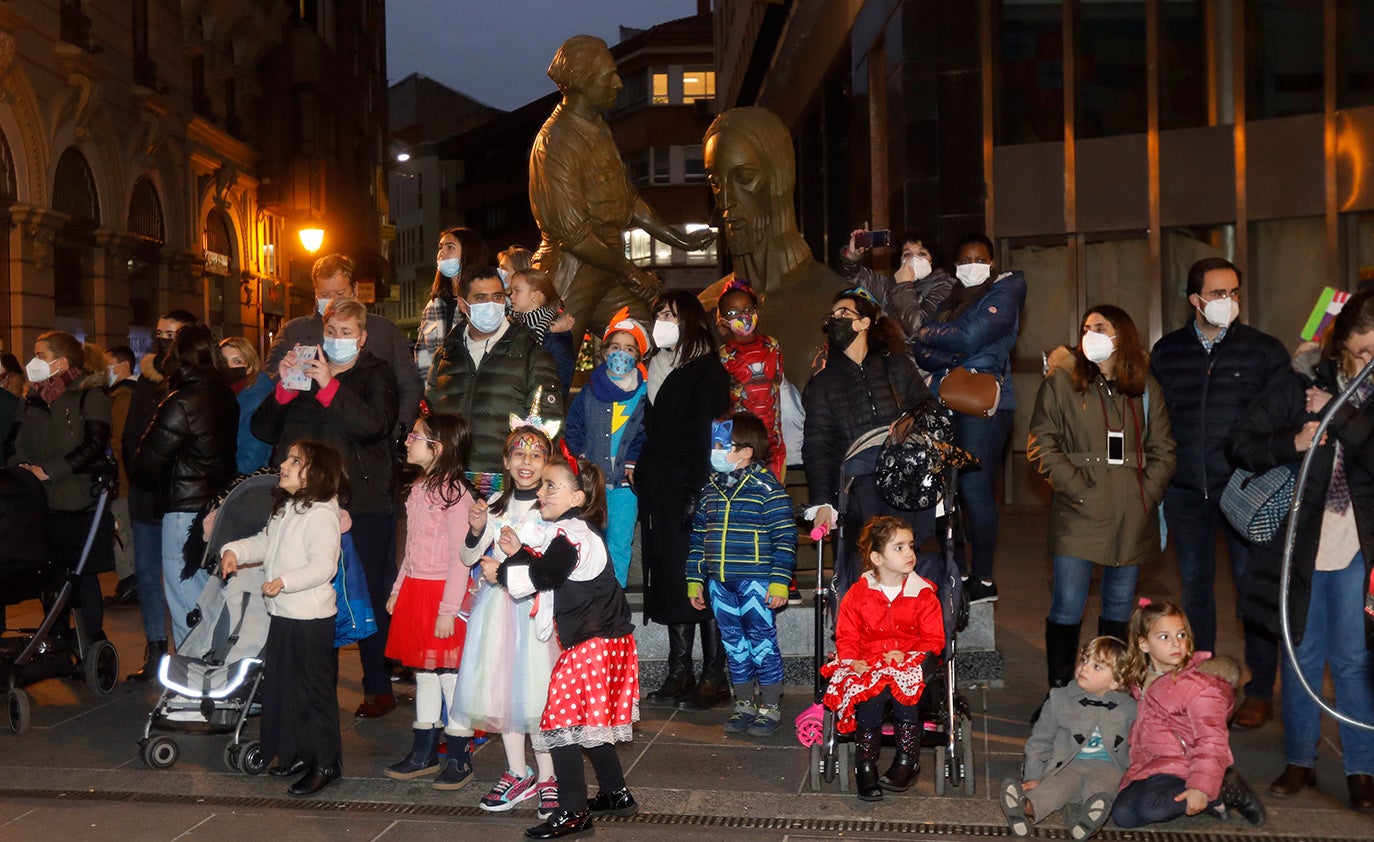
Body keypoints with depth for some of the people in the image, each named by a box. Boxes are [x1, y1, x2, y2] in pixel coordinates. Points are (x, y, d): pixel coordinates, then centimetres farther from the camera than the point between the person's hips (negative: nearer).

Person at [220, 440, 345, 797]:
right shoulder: (285, 509, 13)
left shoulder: (321, 514, -18)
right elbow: (265, 542, 21)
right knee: (282, 685, 17)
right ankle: (297, 754, 30)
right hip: (282, 614, 10)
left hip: (311, 618, -10)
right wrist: (235, 550, 4)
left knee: (315, 690, -1)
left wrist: (285, 581, -32)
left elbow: (324, 565, -24)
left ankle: (326, 763, 9)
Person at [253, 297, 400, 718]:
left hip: (363, 504, -3)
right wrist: (284, 388, -7)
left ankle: (379, 688, 11)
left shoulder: (376, 374, 4)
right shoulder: (305, 369, 15)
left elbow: (376, 424, -16)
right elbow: (264, 429, 9)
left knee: (369, 598, 0)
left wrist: (329, 386, -23)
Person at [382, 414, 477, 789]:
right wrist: (397, 591, 18)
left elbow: (461, 557, -17)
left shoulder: (454, 492, -15)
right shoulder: (418, 489, 11)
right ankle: (424, 754, 26)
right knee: (423, 673, 15)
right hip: (415, 589, 8)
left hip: (444, 591, -8)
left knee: (449, 674, -1)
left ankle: (459, 758, 11)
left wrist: (448, 610, -18)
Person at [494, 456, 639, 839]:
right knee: (591, 721, 19)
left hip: (591, 642, -11)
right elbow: (548, 567, 16)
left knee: (561, 720, -5)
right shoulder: (575, 529, 15)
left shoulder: (570, 534, -17)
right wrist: (519, 552, 3)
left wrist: (501, 571, -9)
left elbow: (543, 577, -22)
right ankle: (617, 795, 30)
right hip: (605, 637, 11)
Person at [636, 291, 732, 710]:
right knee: (670, 576, 8)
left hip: (692, 488, -7)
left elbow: (709, 435, -11)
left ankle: (714, 676, 2)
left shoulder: (708, 369, -4)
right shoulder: (655, 367, 17)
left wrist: (699, 494, -18)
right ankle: (679, 674, 15)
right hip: (659, 493, 7)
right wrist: (642, 482, 9)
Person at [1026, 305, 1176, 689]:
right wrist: (1080, 490, -11)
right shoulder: (1062, 380, 2)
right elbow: (1041, 445, -3)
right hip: (1079, 515, -3)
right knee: (1068, 607, -6)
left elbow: (1163, 450, 14)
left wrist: (1147, 495, 0)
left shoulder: (1145, 387, 11)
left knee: (1120, 607, 10)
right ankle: (1060, 691, 5)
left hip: (1132, 518, 3)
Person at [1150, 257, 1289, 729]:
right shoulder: (1166, 353, 8)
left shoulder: (1264, 350, 1)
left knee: (1252, 585, 2)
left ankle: (1260, 693, 14)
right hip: (1186, 492, 3)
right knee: (1194, 587, 11)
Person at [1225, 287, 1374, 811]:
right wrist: (1291, 443, -19)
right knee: (1301, 654, 11)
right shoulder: (1300, 383, -3)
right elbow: (1241, 446, -3)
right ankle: (1300, 761, 24)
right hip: (1300, 543, 1)